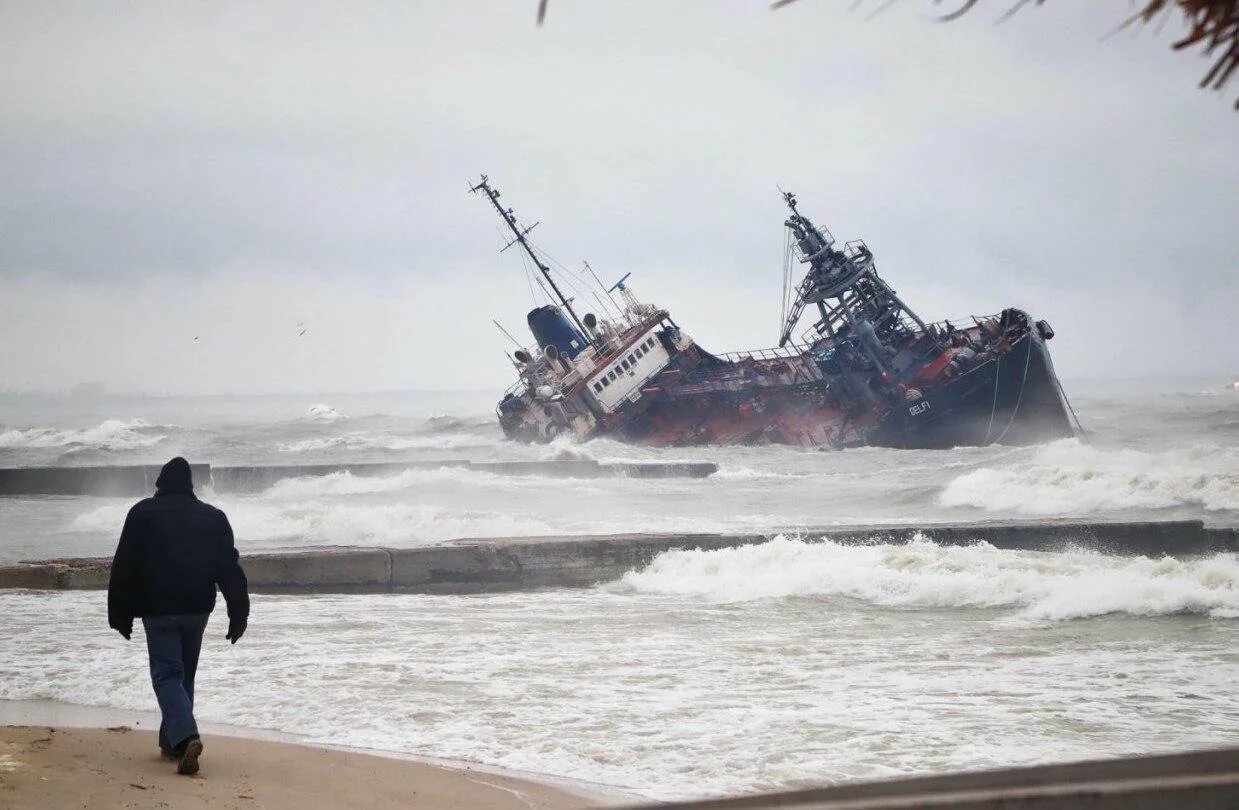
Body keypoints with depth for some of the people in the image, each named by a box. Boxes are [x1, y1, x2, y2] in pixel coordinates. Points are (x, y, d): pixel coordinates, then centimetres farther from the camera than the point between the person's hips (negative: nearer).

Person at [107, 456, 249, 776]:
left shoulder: (143, 513, 0)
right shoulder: (214, 517, 9)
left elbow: (124, 567, -1)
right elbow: (230, 569, 6)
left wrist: (120, 615, 5)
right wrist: (239, 615, 7)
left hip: (158, 611, -4)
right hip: (198, 609, 4)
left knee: (167, 675, -6)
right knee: (185, 675, 17)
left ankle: (185, 736, -27)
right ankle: (172, 742, 22)